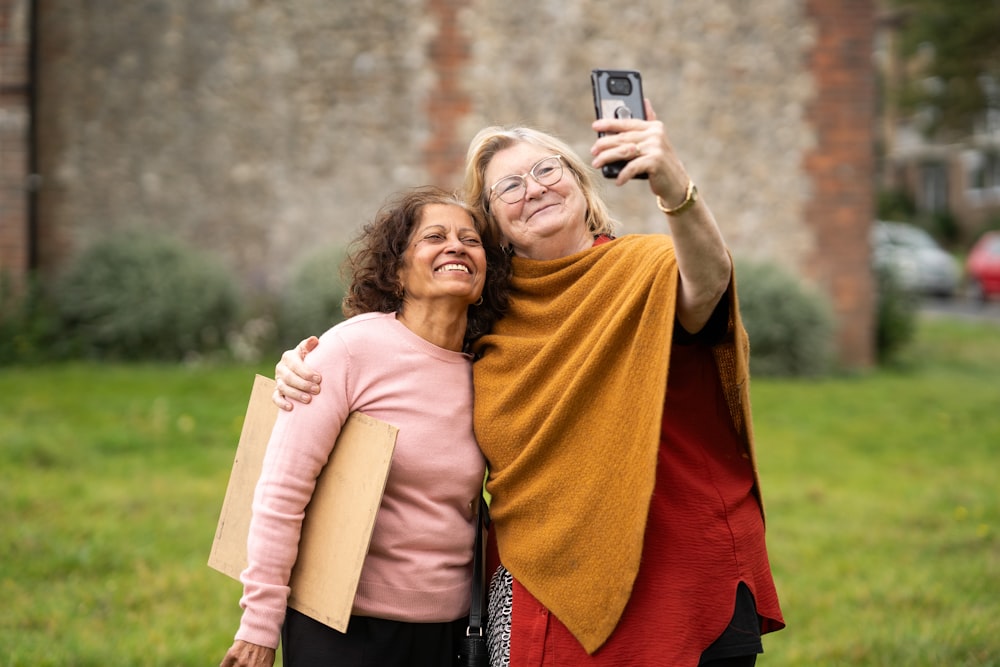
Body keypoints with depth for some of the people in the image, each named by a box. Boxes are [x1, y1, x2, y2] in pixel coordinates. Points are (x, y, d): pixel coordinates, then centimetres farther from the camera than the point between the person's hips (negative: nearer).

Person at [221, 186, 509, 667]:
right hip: (341, 628, -5)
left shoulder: (482, 373, 4)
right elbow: (281, 492, -13)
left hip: (447, 627, 5)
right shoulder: (353, 348, -11)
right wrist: (259, 626, -15)